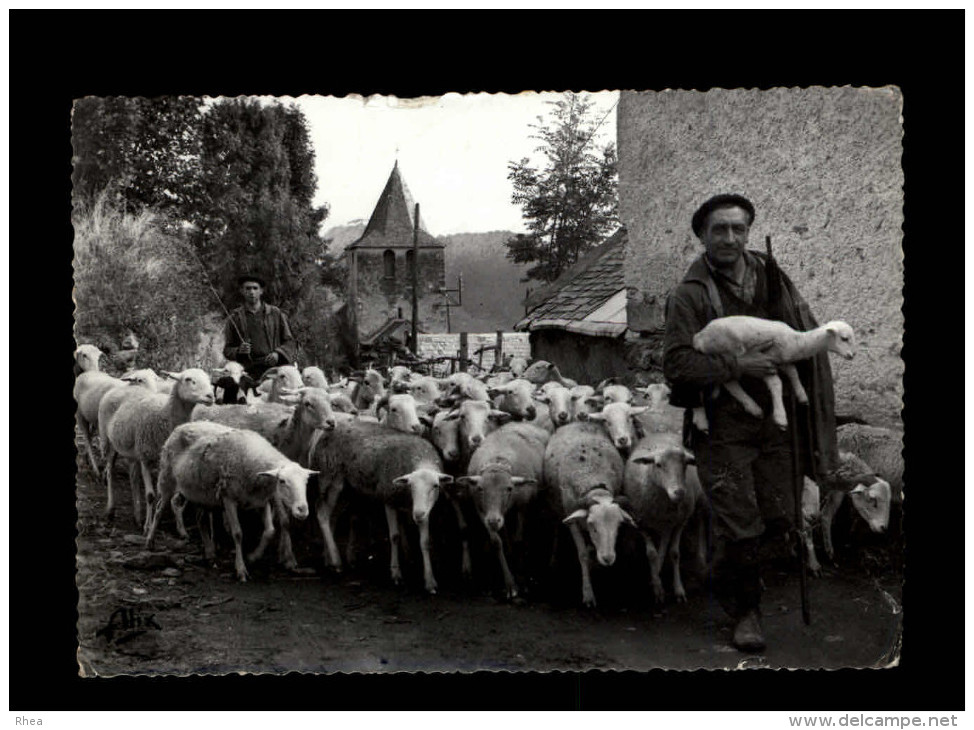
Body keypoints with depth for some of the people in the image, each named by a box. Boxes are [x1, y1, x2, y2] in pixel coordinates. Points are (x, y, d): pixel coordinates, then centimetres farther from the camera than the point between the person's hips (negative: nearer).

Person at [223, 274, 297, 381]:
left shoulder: (276, 313, 14)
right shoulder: (235, 318, 13)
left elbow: (289, 341, 16)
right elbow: (227, 350, 15)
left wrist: (277, 354, -3)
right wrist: (238, 351, -7)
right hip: (249, 373, 0)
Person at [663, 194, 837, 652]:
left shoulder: (772, 278, 7)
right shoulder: (690, 294, -9)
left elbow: (808, 336, 18)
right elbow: (676, 364, -18)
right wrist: (738, 366, -23)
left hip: (774, 422, 5)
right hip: (721, 428, -5)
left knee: (779, 520, 7)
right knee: (740, 526, -4)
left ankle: (725, 577, 35)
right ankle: (744, 610, 20)